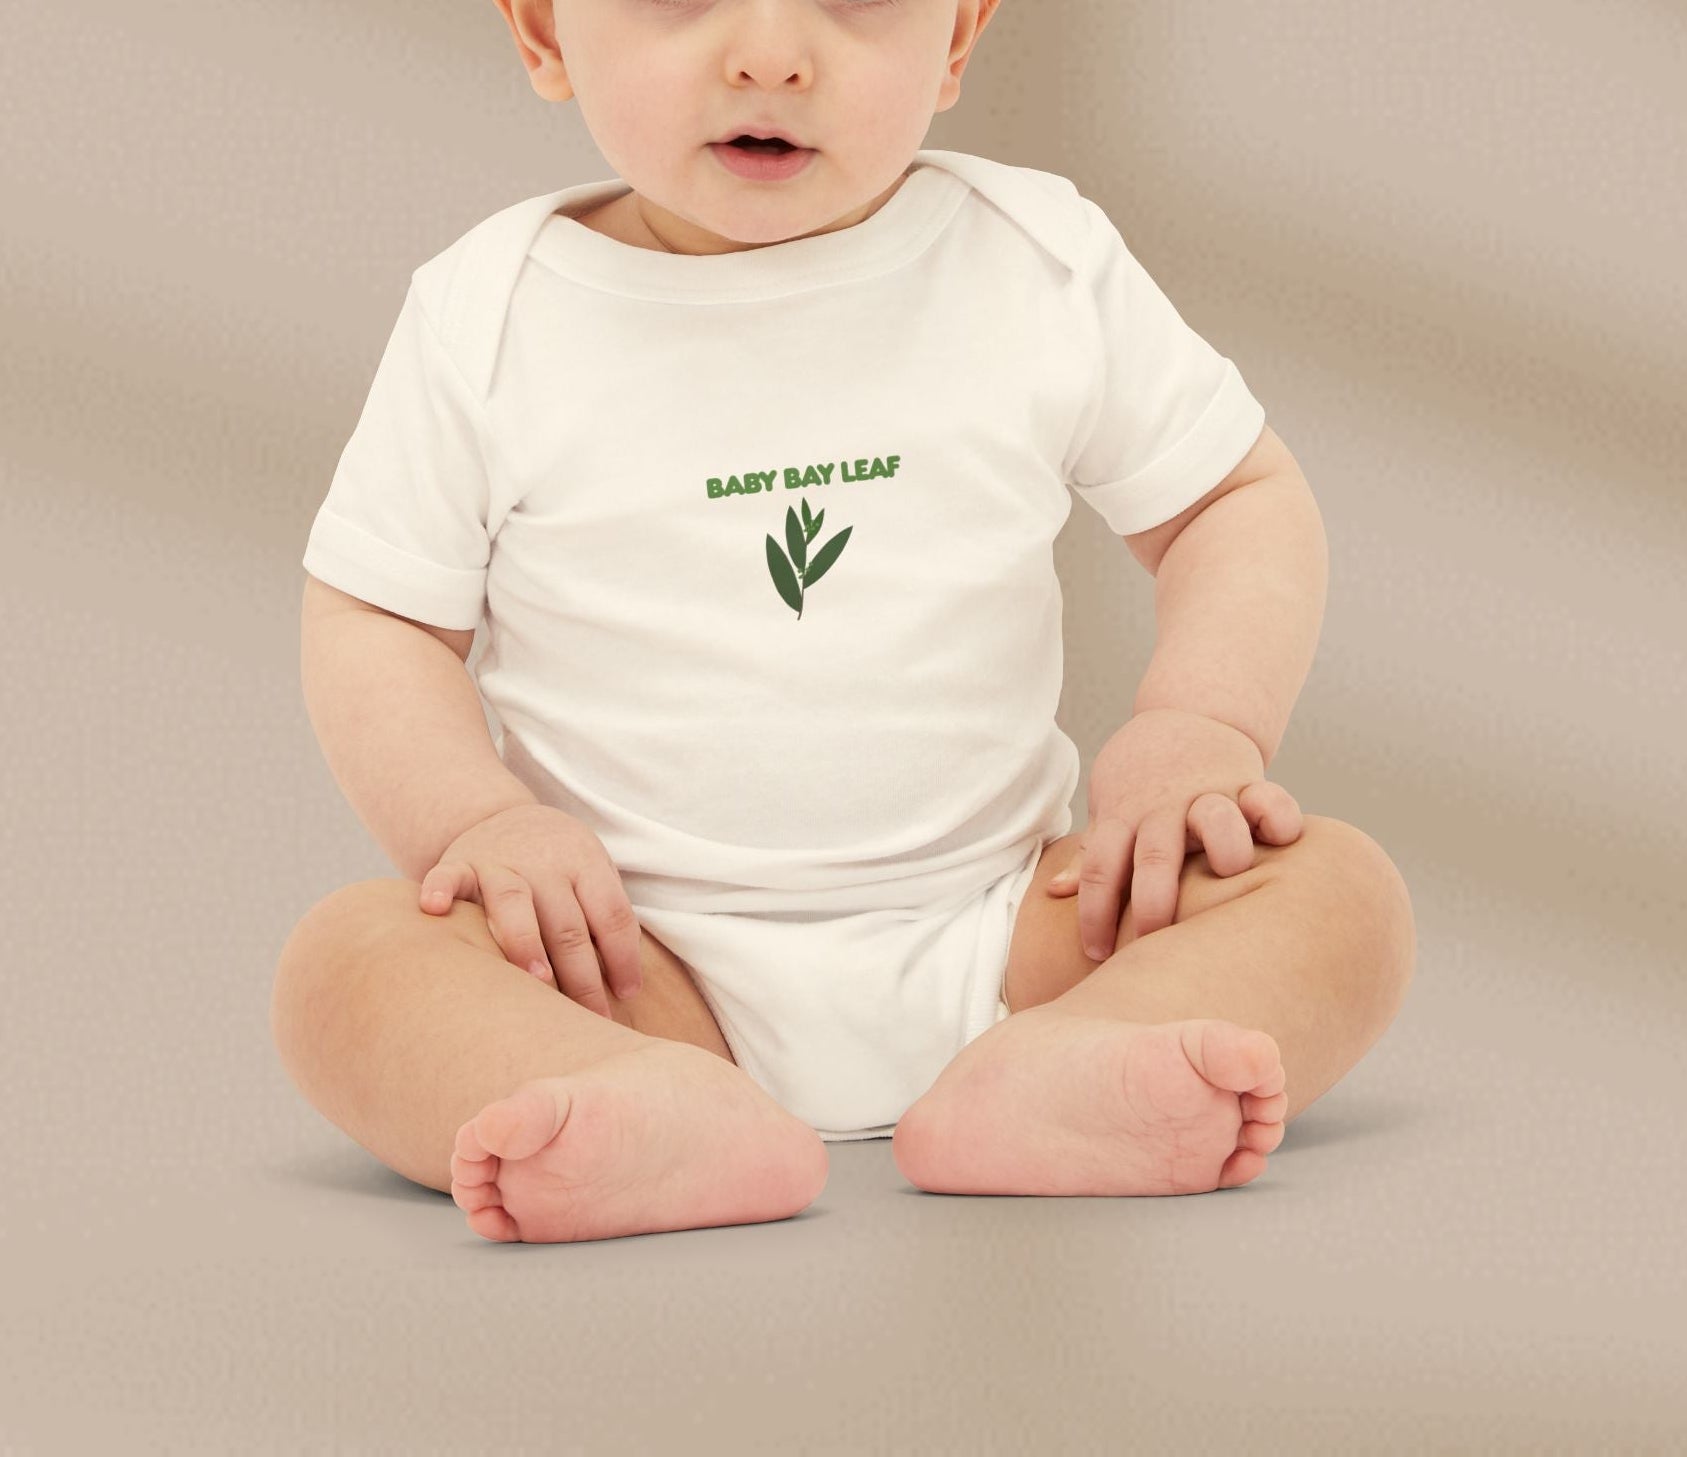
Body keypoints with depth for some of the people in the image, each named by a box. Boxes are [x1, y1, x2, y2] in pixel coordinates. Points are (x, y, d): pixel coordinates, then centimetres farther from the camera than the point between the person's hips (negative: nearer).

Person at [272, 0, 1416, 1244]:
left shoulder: (1042, 268, 0)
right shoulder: (492, 320, -2)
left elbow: (1244, 498, 8)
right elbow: (375, 625, 2)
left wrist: (1200, 728, -11)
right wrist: (478, 818, -17)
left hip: (993, 933, 2)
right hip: (635, 967, -1)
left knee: (1340, 889, -17)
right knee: (346, 958, -26)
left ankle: (1042, 1081, -40)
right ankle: (668, 1118, -48)